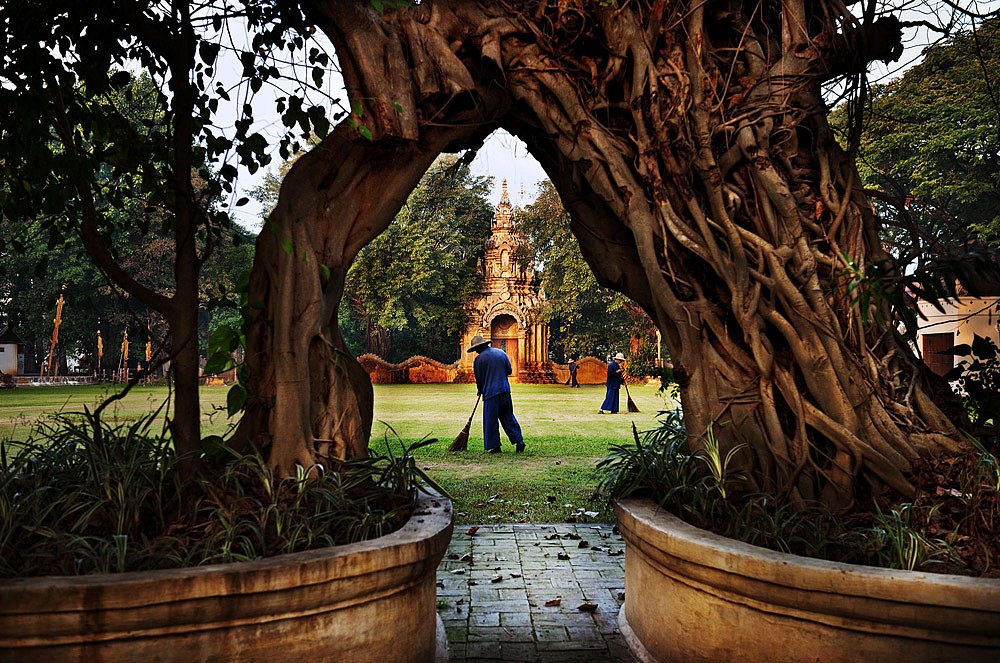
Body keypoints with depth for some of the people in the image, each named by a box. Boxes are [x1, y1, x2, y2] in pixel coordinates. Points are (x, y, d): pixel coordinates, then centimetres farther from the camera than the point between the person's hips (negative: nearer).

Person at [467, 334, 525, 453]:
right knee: (508, 417, 13)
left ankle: (494, 446, 5)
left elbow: (479, 378, -1)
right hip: (505, 390, 6)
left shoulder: (479, 359, -7)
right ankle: (519, 440, 6)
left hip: (490, 392, -5)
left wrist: (480, 391, 16)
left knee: (491, 420, 3)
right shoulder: (501, 353, 10)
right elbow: (509, 370, 14)